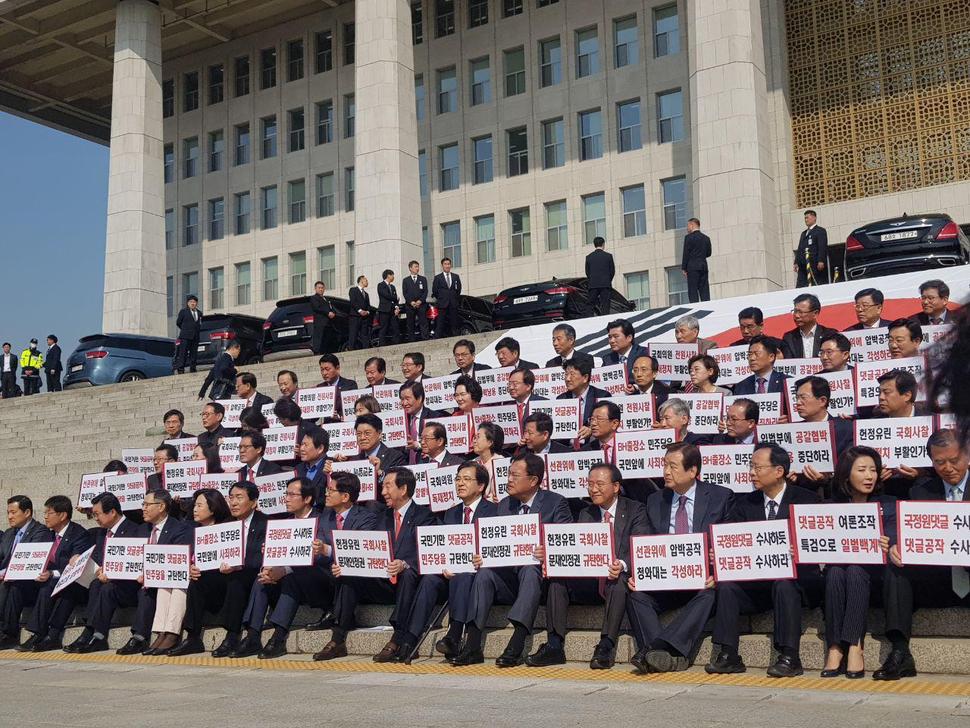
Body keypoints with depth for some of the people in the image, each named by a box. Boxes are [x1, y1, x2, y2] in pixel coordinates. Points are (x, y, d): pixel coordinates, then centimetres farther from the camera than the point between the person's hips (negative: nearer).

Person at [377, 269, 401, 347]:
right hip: (384, 311, -7)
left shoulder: (392, 287, 23)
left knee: (395, 329, 0)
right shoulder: (381, 285, 0)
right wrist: (396, 299, 0)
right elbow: (386, 295, -13)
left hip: (393, 311, 7)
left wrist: (397, 307, -5)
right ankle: (381, 345, -10)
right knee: (383, 329, -8)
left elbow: (395, 299, 14)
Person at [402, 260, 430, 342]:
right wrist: (411, 302, -11)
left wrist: (420, 301, -9)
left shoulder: (423, 279, 14)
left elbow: (425, 291, 5)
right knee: (410, 325, 0)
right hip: (410, 306, 0)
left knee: (423, 324, -8)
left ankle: (425, 340, -11)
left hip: (421, 304, 0)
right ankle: (411, 341, 3)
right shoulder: (406, 280, 12)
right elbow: (405, 293, 3)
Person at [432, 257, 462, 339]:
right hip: (442, 304, -3)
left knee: (454, 325, 1)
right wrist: (441, 299, 6)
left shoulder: (456, 277, 12)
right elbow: (434, 291, 5)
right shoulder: (437, 278, 4)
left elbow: (458, 289, 16)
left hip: (453, 304, 3)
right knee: (440, 325, -7)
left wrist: (454, 299, 10)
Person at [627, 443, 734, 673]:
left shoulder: (720, 497, 4)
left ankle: (660, 647, -41)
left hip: (702, 581, -3)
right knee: (637, 596, -24)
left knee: (708, 596, -35)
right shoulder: (655, 501, 14)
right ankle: (671, 657, -32)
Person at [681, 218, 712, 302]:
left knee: (693, 292, -6)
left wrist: (684, 268, -4)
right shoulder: (706, 238, 11)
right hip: (704, 267, 6)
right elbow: (708, 253, 15)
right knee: (705, 291, 6)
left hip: (692, 267, -6)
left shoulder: (689, 237, -6)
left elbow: (686, 254, -8)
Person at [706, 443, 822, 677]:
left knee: (784, 584, -35)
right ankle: (728, 655, -19)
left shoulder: (806, 500, 1)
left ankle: (789, 657, -28)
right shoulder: (745, 503, 13)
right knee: (726, 584, -23)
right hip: (755, 582, 4)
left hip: (795, 577, -3)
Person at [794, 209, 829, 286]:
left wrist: (821, 261, -17)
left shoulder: (820, 231, 4)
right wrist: (796, 262, 11)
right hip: (804, 265, 7)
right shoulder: (803, 233, 27)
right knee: (800, 287, -4)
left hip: (816, 264, -7)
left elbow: (822, 247, -7)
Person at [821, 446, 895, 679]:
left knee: (855, 571, -34)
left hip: (872, 571, -1)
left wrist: (885, 546, -28)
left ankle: (854, 646, -38)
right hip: (838, 566, 1)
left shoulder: (888, 505, 10)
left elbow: (891, 541, -3)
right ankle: (834, 647, -35)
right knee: (835, 572, -33)